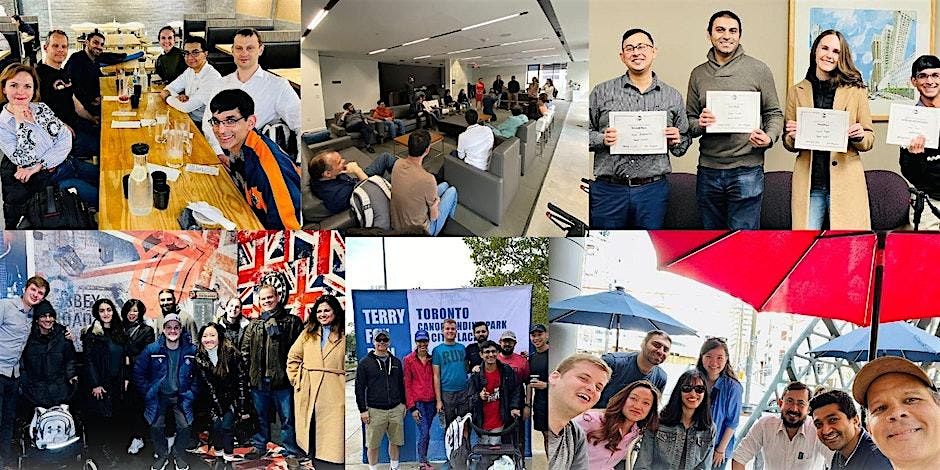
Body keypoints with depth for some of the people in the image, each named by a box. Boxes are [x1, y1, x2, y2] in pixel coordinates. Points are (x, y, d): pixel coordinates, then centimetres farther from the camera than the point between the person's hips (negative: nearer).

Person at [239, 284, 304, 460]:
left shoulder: (291, 321, 1)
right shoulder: (253, 325, 13)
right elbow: (245, 350, 16)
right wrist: (250, 371, 7)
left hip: (282, 380, -4)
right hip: (258, 380, 4)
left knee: (287, 418, 3)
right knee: (260, 417, 16)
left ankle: (291, 451, 11)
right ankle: (259, 446, 29)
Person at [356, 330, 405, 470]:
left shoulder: (396, 362, 12)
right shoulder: (365, 363, 1)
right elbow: (359, 388, -1)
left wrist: (403, 403, 15)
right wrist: (363, 410, -6)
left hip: (396, 410, 3)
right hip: (375, 411, -3)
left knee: (395, 441, 10)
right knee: (373, 445, 1)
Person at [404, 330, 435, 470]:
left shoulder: (431, 359, 9)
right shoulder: (408, 360, -1)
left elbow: (435, 381, 13)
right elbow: (407, 384, -2)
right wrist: (411, 407, -7)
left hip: (430, 401, 4)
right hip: (417, 401, -4)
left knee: (425, 433, 8)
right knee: (424, 433, -10)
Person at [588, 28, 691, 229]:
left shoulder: (673, 97, 10)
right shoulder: (601, 92, 5)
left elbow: (684, 141, 18)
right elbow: (583, 132, 7)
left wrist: (677, 141, -4)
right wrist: (602, 139, -12)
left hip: (653, 190, 1)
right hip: (608, 189, -1)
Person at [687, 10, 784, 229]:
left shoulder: (759, 70, 1)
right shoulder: (698, 74, 9)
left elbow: (774, 113, 4)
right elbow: (689, 120, 13)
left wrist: (769, 137, -15)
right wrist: (699, 124, -10)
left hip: (746, 169, -3)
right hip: (708, 172, 3)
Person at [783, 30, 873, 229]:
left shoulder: (856, 90, 6)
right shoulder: (796, 91, 10)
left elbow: (869, 140, 9)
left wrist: (859, 136, -12)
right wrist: (792, 136, -8)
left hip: (844, 182, -1)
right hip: (808, 184, 1)